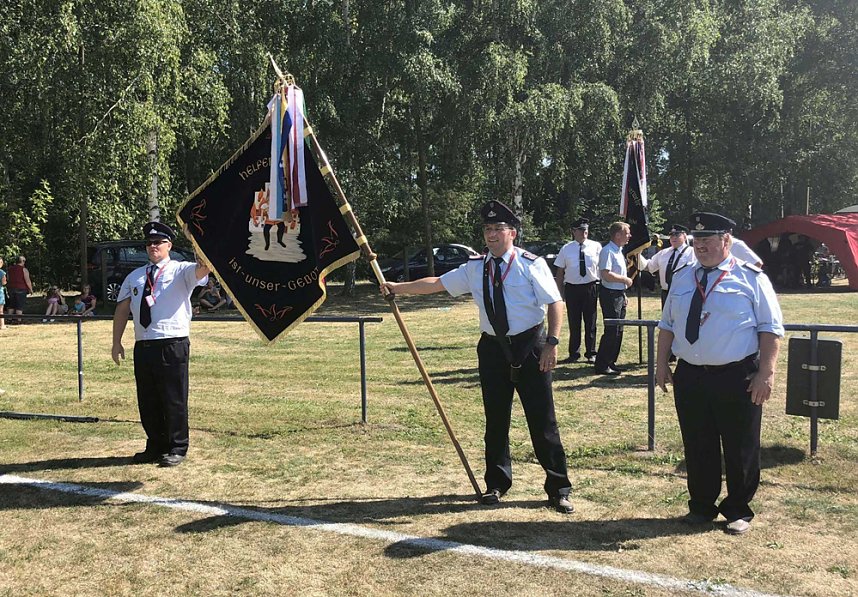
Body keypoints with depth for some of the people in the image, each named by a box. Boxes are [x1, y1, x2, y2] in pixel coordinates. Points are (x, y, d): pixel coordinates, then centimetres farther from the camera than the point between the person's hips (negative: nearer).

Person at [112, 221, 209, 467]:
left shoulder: (181, 271, 1)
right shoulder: (134, 276, 17)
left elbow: (202, 268, -21)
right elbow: (122, 309, 16)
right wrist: (116, 342, 10)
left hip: (173, 344, -5)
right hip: (143, 345, 6)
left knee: (174, 399, 1)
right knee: (147, 401, 14)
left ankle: (177, 449, 14)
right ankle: (156, 446, 29)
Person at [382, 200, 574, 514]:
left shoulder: (531, 264, -6)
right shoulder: (475, 268, 6)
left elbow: (555, 303, -8)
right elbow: (436, 283, 7)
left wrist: (552, 343, -18)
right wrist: (398, 287, 2)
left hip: (530, 347, -4)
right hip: (492, 348, 4)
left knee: (542, 420, 0)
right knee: (495, 420, 12)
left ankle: (558, 489, 14)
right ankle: (496, 484, 30)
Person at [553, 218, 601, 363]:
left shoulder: (596, 247, 0)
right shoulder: (566, 249, 2)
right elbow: (560, 271, 5)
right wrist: (560, 291, 1)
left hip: (591, 288, -1)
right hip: (572, 288, 1)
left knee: (590, 322, 8)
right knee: (574, 323, 8)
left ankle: (591, 353, 20)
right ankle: (574, 353, 21)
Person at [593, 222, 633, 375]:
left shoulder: (619, 251, 15)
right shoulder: (608, 251, -15)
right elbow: (606, 274, -25)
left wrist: (624, 294, 18)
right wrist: (625, 279, -14)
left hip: (619, 295, 10)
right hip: (610, 295, -10)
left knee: (618, 331, 13)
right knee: (611, 331, -8)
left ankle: (611, 362, 23)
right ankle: (602, 366, -1)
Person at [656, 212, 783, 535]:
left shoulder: (751, 277, -3)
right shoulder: (682, 278, 11)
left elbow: (770, 328, -5)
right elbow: (667, 324, 15)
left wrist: (766, 372, -11)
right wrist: (661, 364, 9)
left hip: (737, 379, -4)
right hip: (689, 377, 4)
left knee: (740, 449, 8)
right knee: (697, 448, 13)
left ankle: (738, 510, 27)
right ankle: (701, 506, 30)